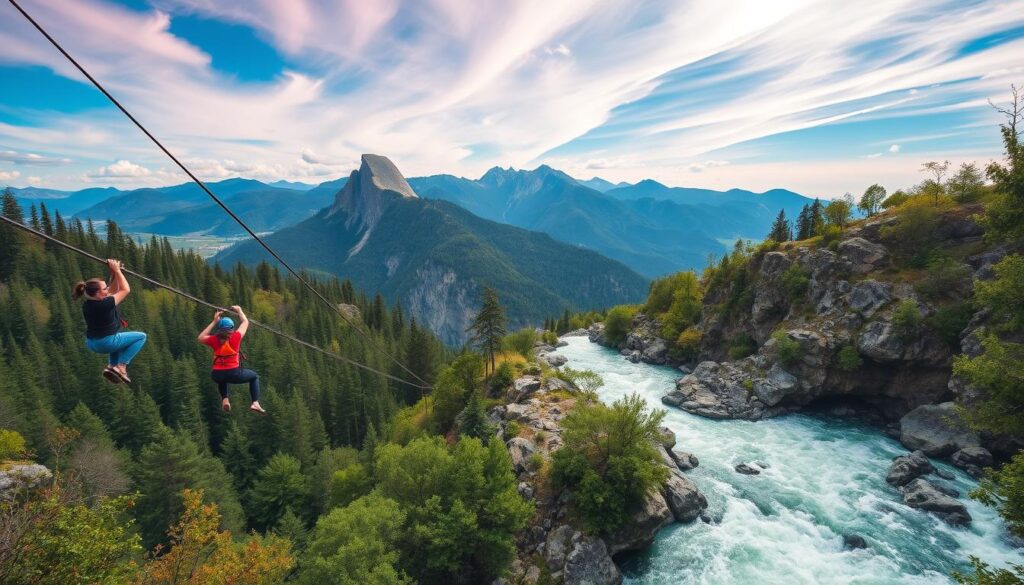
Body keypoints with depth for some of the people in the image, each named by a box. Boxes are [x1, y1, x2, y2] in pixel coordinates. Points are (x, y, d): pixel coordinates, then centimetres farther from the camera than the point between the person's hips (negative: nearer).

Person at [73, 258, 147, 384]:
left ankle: (111, 366, 20)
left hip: (91, 344, 9)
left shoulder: (87, 305, 2)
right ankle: (121, 367, -1)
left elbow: (113, 290, 13)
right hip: (106, 343, -9)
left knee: (118, 338, 39)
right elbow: (126, 290, -12)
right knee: (141, 336, 8)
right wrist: (117, 271, -9)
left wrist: (113, 274, 4)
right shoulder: (105, 304, -24)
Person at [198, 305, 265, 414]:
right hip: (235, 374, -4)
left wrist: (214, 321, 20)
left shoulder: (214, 340, 0)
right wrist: (239, 311, 28)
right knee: (254, 376, 23)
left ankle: (225, 400, 23)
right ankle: (255, 403, 6)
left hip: (217, 376, 4)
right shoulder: (235, 337, -5)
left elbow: (200, 338, 24)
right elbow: (245, 322, 11)